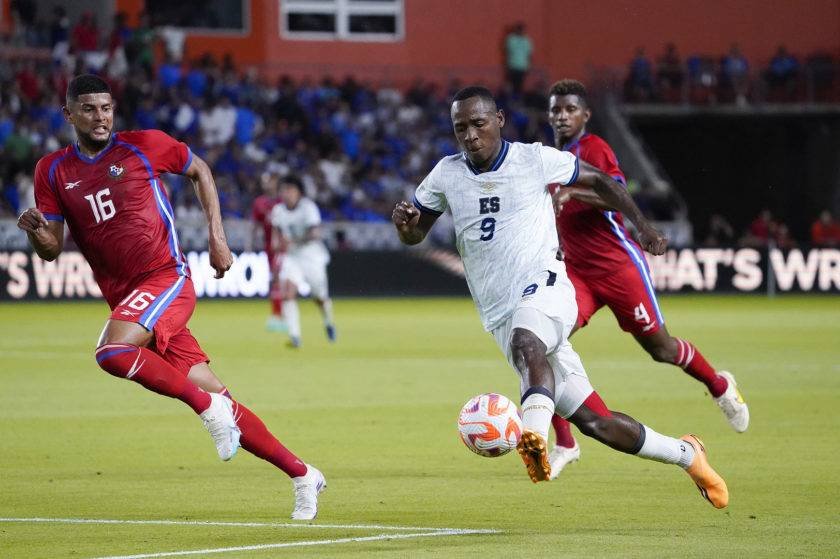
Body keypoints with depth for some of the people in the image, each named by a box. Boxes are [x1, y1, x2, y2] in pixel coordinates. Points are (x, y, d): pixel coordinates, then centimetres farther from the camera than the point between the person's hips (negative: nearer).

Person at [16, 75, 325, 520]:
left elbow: (199, 170, 14)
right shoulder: (53, 171, 7)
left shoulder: (143, 146, -1)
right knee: (214, 399, 2)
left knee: (113, 351, -31)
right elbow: (52, 249, 6)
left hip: (167, 279, -4)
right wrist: (35, 231, -17)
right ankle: (301, 475, 12)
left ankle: (209, 406, -14)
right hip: (124, 297, 4)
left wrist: (217, 238, 8)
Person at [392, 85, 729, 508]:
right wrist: (403, 221, -6)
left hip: (544, 288, -4)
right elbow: (414, 235, 17)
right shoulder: (447, 175, 8)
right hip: (500, 316, 4)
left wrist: (642, 225, 13)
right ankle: (686, 454, 16)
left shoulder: (534, 160, -1)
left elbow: (599, 180, 14)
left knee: (525, 341, -41)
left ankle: (534, 434, -63)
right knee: (592, 421, -1)